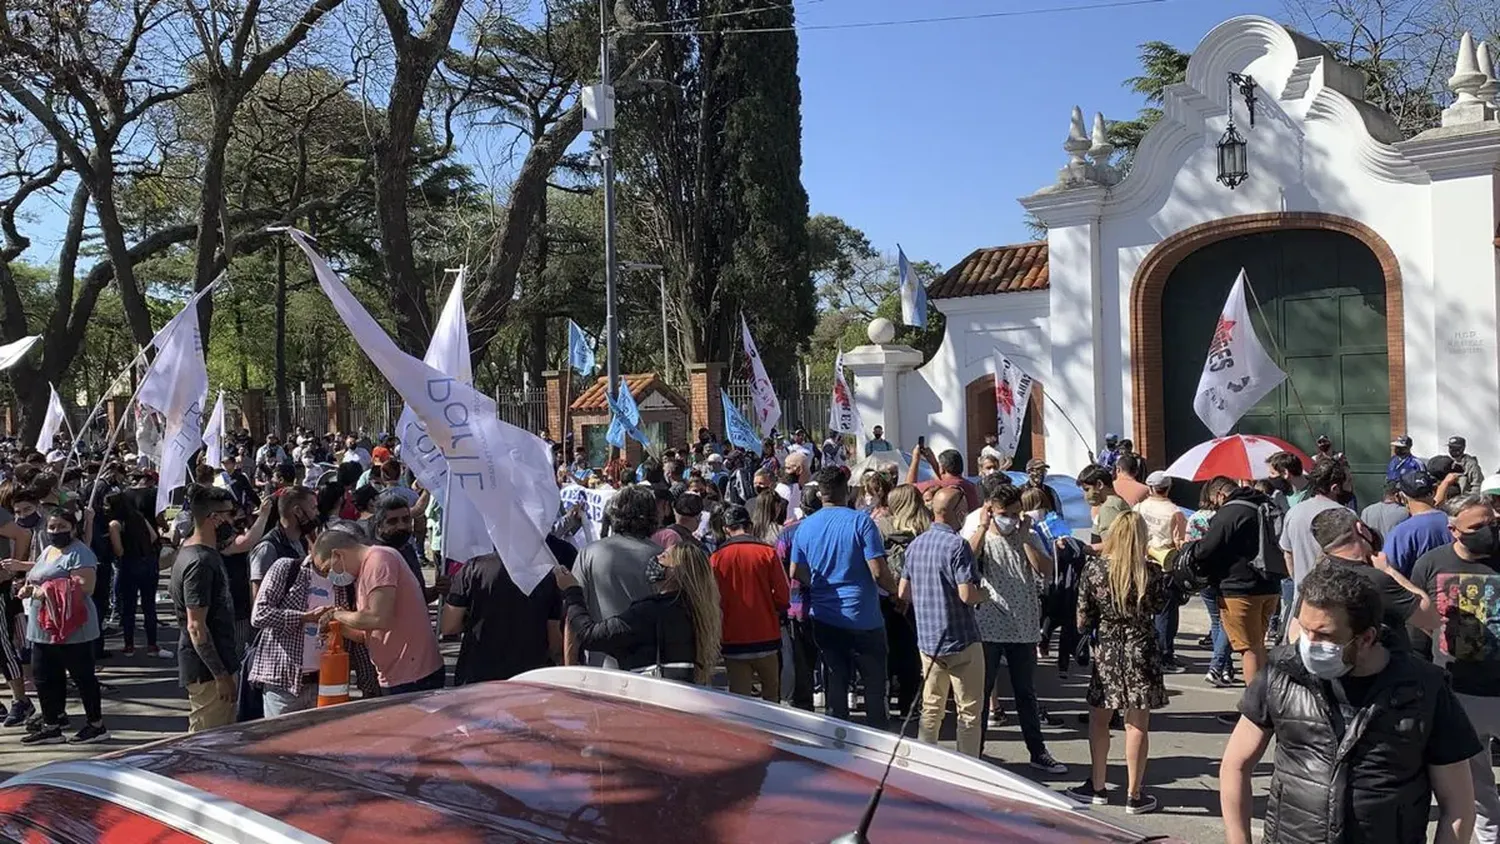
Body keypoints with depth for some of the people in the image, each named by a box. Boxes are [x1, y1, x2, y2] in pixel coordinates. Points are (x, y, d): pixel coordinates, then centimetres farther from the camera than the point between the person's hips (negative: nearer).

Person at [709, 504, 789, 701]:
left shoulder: (716, 558, -2)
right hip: (766, 637, 0)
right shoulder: (767, 552, -5)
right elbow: (783, 597, -5)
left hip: (733, 639, 1)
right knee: (771, 694, 17)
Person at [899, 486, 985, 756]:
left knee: (931, 709, 16)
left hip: (928, 640, 7)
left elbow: (903, 591, 12)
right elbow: (967, 594, -23)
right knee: (969, 712, 4)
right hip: (961, 640, -7)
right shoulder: (957, 545, -17)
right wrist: (983, 594, -3)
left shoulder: (916, 544, 7)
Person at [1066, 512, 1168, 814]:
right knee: (1137, 725, 6)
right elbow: (1159, 607, 8)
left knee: (1099, 720, 16)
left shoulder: (1093, 569, -10)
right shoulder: (1152, 572, -11)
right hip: (1141, 651, 0)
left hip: (1106, 651, 0)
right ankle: (1134, 795, 12)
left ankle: (1097, 787, 24)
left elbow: (1083, 620, -4)